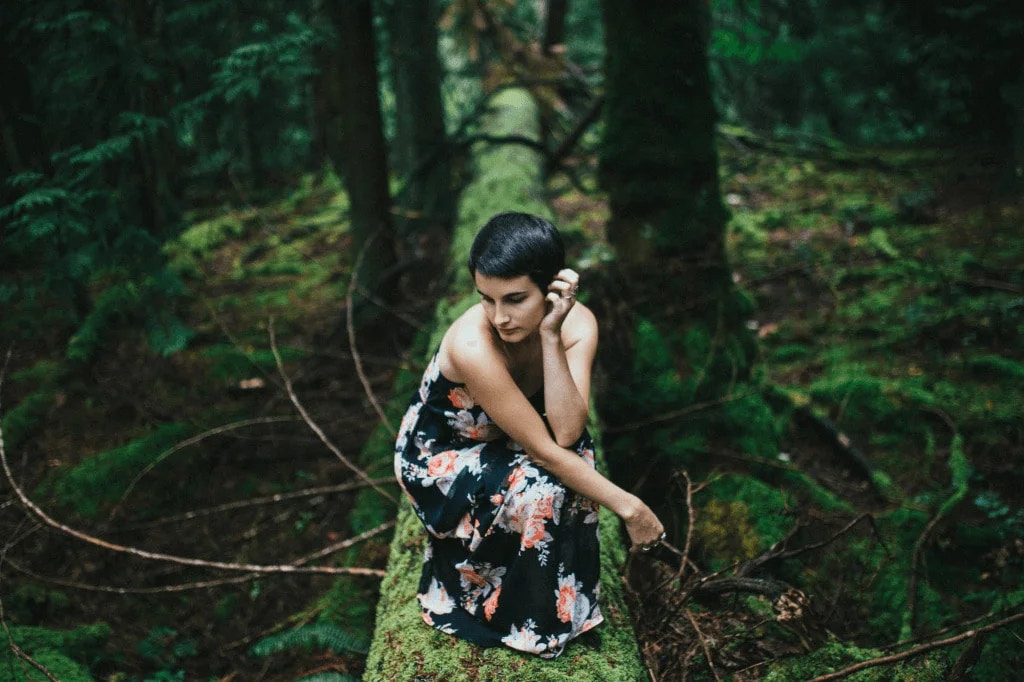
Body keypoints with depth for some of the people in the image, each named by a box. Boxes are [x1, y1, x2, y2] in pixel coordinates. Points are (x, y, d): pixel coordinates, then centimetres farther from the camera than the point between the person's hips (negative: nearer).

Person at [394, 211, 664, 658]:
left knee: (573, 456, -24)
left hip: (499, 447, 5)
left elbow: (566, 434, -32)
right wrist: (629, 507, -29)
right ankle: (532, 625, -5)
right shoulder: (472, 345, -37)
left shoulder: (577, 323, -21)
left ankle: (565, 600, -2)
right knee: (539, 490, -29)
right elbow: (542, 449, -33)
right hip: (437, 458, -5)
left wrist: (550, 336, -39)